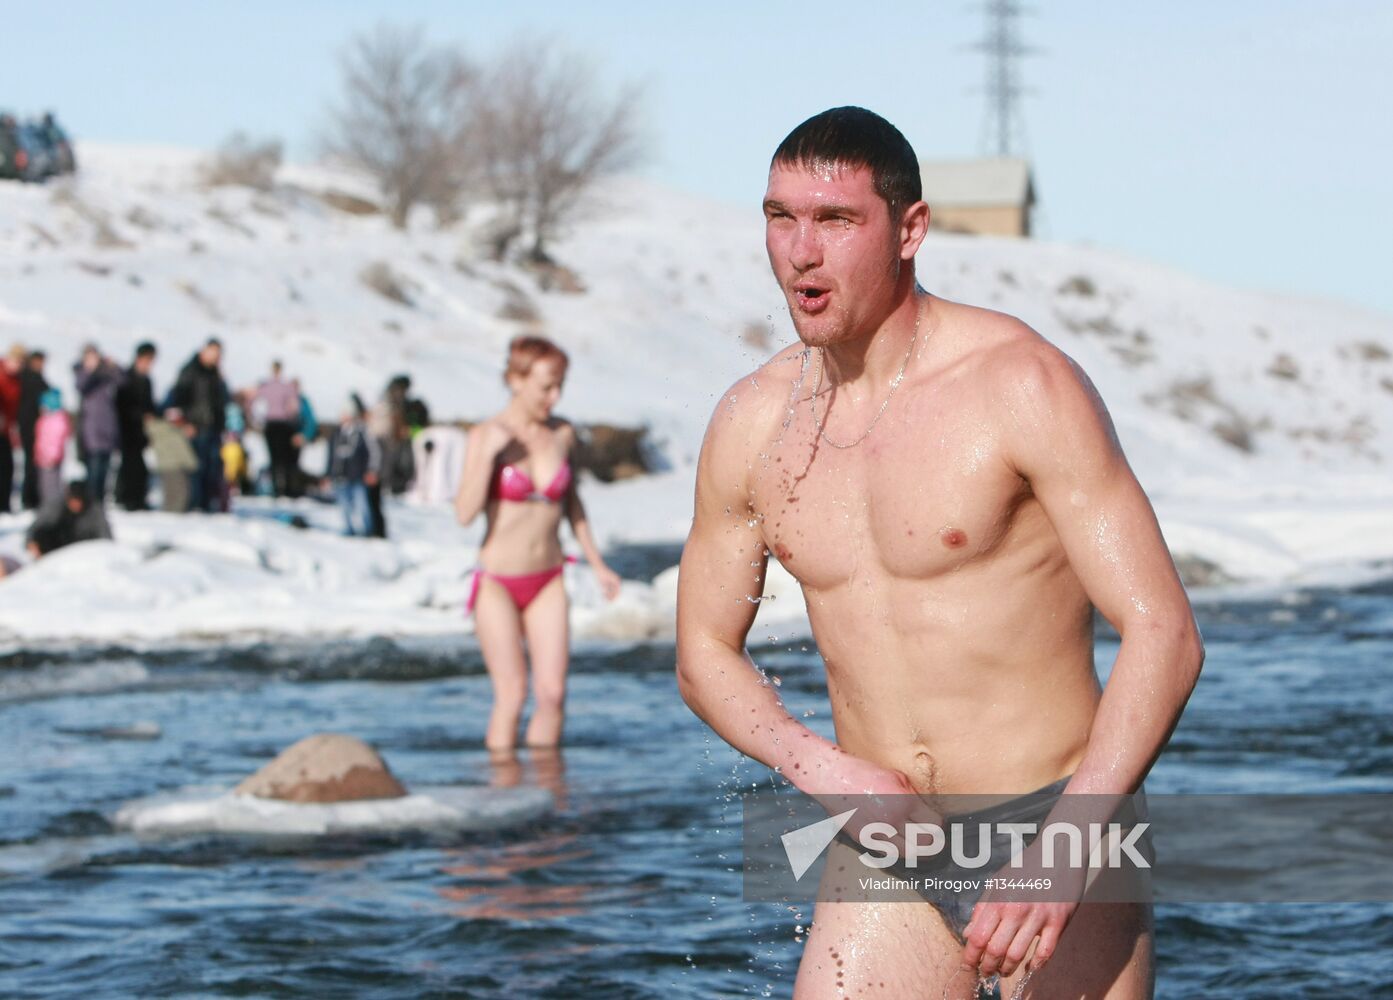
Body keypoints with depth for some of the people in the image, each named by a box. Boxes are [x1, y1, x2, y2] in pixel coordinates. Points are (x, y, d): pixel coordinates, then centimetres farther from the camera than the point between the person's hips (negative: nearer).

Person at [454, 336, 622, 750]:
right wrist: (489, 453, -26)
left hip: (547, 582, 4)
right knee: (511, 696, -8)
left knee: (553, 693, -6)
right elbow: (466, 513, -18)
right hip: (498, 583, -4)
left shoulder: (563, 434, 2)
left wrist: (598, 565, 17)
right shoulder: (486, 435, -10)